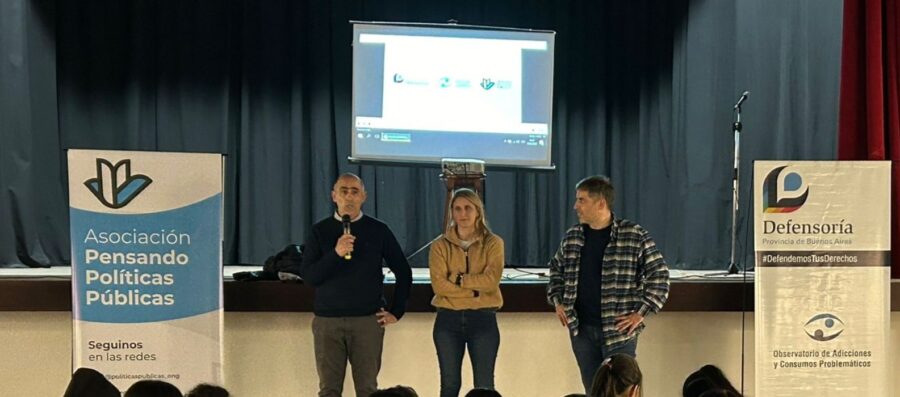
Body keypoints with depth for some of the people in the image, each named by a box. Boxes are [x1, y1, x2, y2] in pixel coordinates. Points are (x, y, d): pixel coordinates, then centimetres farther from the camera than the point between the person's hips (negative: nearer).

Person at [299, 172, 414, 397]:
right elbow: (307, 276, -3)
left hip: (368, 320, 0)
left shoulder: (378, 231, 5)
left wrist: (396, 312, 7)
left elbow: (403, 272, 11)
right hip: (327, 321, 1)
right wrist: (335, 254, -17)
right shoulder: (320, 231, 6)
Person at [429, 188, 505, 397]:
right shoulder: (440, 245, 5)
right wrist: (475, 290, -12)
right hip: (448, 319, 1)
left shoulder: (493, 243, 3)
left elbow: (491, 280, -11)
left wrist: (457, 278, -10)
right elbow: (439, 285, -9)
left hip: (483, 319, -1)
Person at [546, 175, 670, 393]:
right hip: (581, 329, 5)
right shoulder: (572, 237, 7)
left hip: (619, 330, -5)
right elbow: (556, 269, 24)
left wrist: (641, 313, -9)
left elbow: (659, 274, -4)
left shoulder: (635, 236, -8)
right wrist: (557, 301, 11)